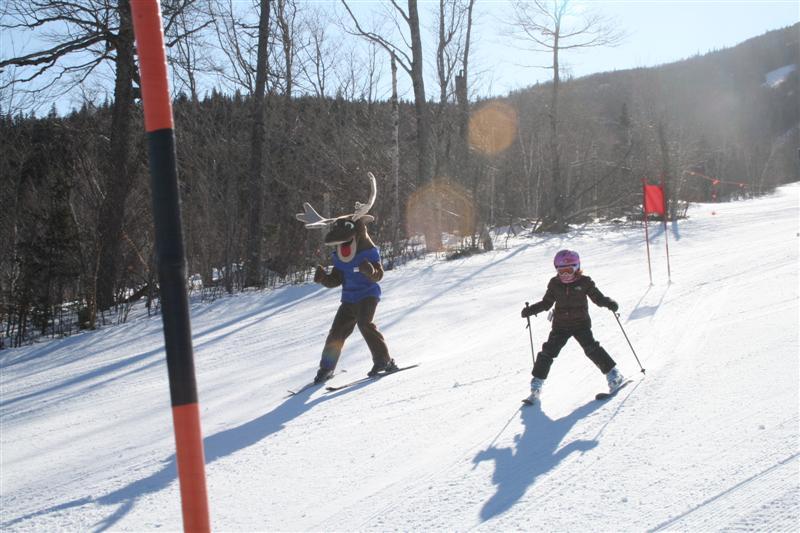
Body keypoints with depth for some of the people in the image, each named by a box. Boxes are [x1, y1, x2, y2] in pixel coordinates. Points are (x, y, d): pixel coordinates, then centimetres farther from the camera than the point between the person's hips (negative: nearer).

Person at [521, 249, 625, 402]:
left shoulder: (584, 282, -4)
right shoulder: (555, 284, 3)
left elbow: (598, 297, 0)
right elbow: (546, 303, 11)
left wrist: (609, 303, -20)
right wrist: (531, 310, -2)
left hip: (581, 323, -2)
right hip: (560, 325, 3)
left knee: (591, 348, -19)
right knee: (548, 351, -5)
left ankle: (613, 374, -7)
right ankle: (537, 383, 6)